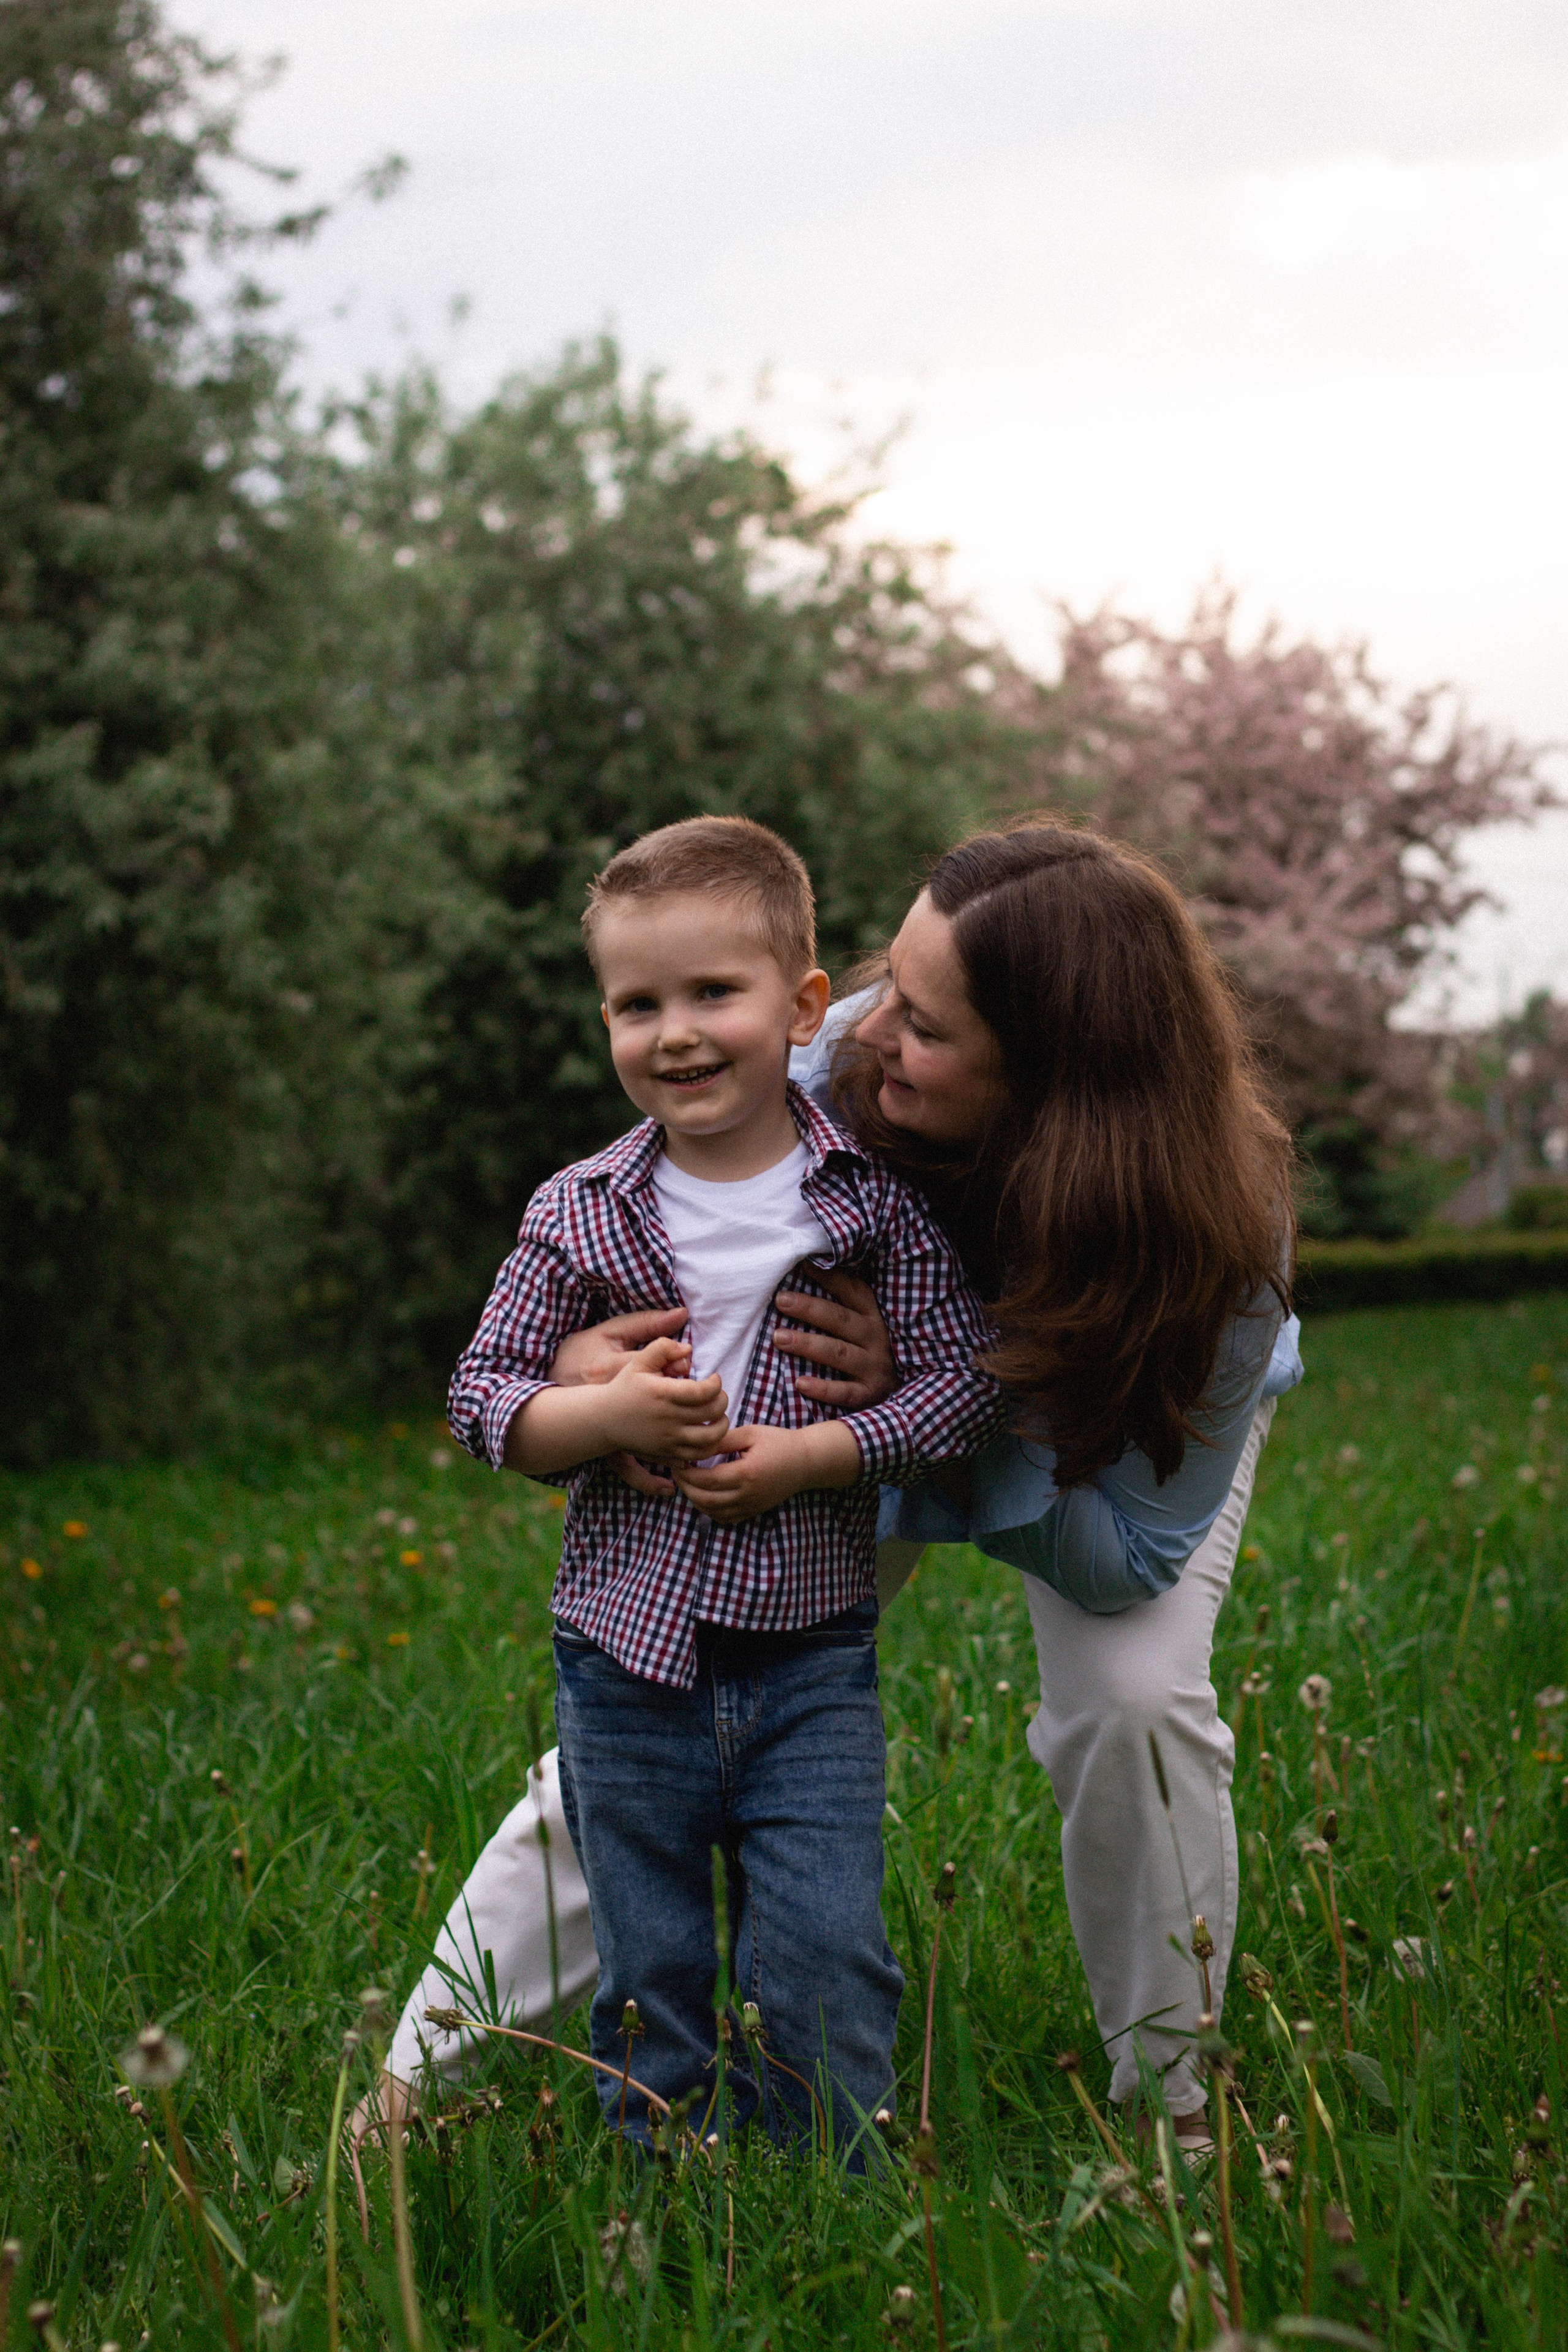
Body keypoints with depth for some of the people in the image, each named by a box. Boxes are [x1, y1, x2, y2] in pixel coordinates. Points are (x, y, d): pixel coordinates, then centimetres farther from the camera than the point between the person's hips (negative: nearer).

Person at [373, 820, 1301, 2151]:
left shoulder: (1215, 1237, -41)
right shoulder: (842, 1070, -36)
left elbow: (1128, 1552, -33)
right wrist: (586, 1372, -45)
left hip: (1136, 1425, -2)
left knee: (1136, 1698, -27)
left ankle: (1167, 2095, -2)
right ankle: (420, 2072, 5)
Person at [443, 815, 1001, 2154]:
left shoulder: (876, 1190, -4)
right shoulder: (580, 1213, -1)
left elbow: (966, 1377, -6)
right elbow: (481, 1399, 2)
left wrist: (810, 1455, -18)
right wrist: (609, 1413, -17)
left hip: (812, 1655, -1)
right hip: (627, 1654, 2)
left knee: (826, 1969, -3)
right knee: (648, 1981, 11)